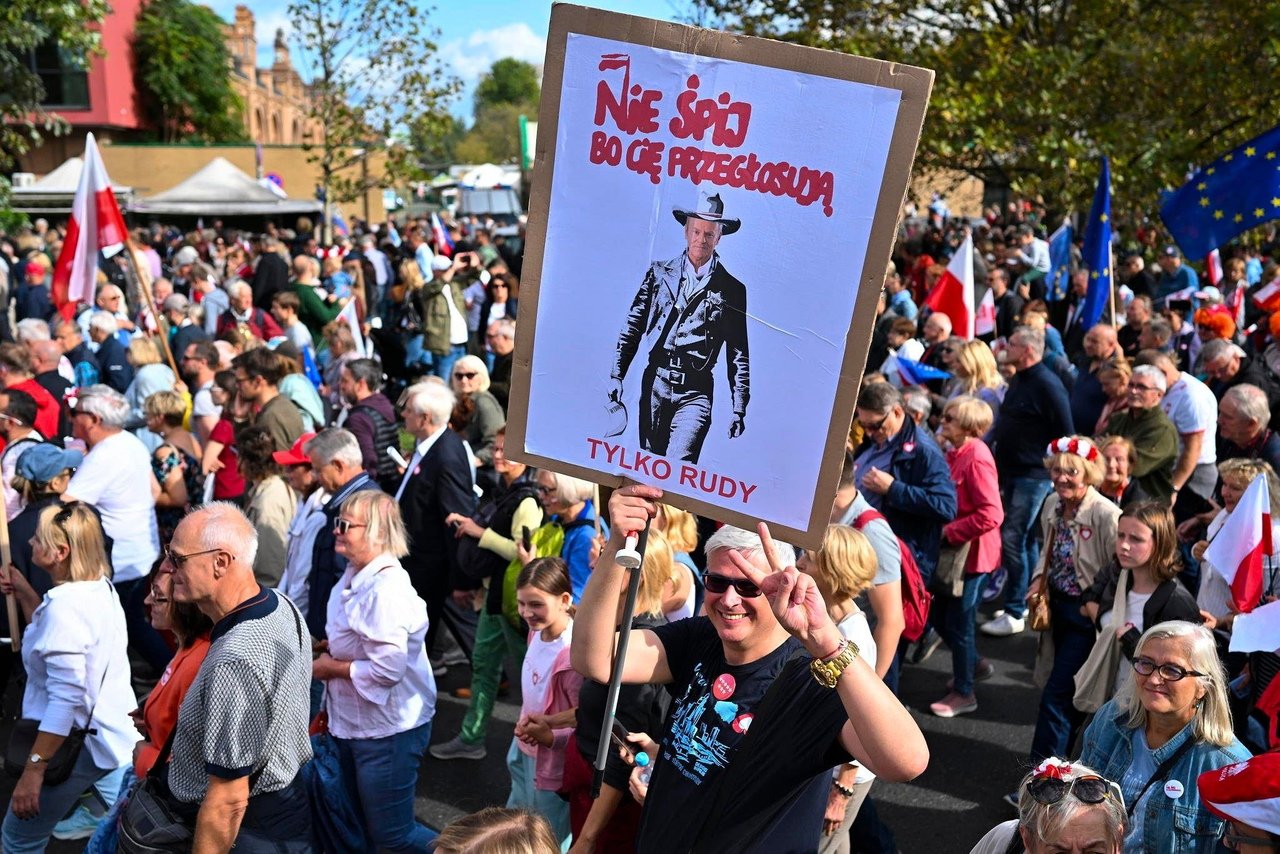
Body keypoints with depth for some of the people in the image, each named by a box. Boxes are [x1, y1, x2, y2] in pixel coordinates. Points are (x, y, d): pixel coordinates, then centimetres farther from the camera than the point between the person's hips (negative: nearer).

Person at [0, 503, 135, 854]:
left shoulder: (66, 604, -25)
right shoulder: (100, 587, 3)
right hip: (115, 730, 9)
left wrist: (33, 770, -26)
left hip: (80, 742, -9)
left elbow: (66, 698, -29)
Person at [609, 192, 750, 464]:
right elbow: (633, 326, 10)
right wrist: (616, 375, 4)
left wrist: (739, 410, 2)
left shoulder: (732, 290, 2)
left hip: (695, 393, -3)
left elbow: (739, 355, 4)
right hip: (654, 383, 3)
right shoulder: (659, 272, 7)